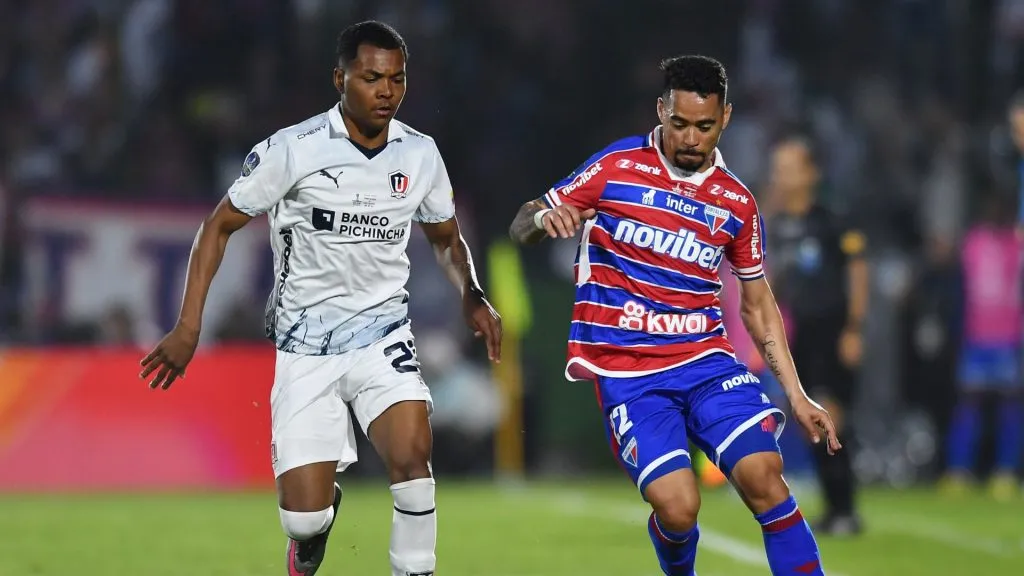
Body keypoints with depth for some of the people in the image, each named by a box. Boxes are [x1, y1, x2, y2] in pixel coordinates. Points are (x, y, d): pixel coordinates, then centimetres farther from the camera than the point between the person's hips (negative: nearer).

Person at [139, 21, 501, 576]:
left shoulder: (420, 154, 0)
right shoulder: (292, 150, -12)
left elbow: (446, 238, 18)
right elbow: (219, 226, -2)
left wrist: (472, 295, -3)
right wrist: (188, 326, -7)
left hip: (381, 332, 2)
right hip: (305, 342, -2)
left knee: (411, 455, -26)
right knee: (305, 518, -6)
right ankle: (317, 519, 32)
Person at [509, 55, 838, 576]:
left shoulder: (737, 204, 8)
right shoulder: (616, 168, -2)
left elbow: (758, 304, 17)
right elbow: (520, 229, 4)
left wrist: (796, 395, 11)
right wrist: (543, 220, -21)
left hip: (707, 361, 3)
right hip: (626, 372, -3)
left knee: (762, 474, -22)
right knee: (676, 506, -17)